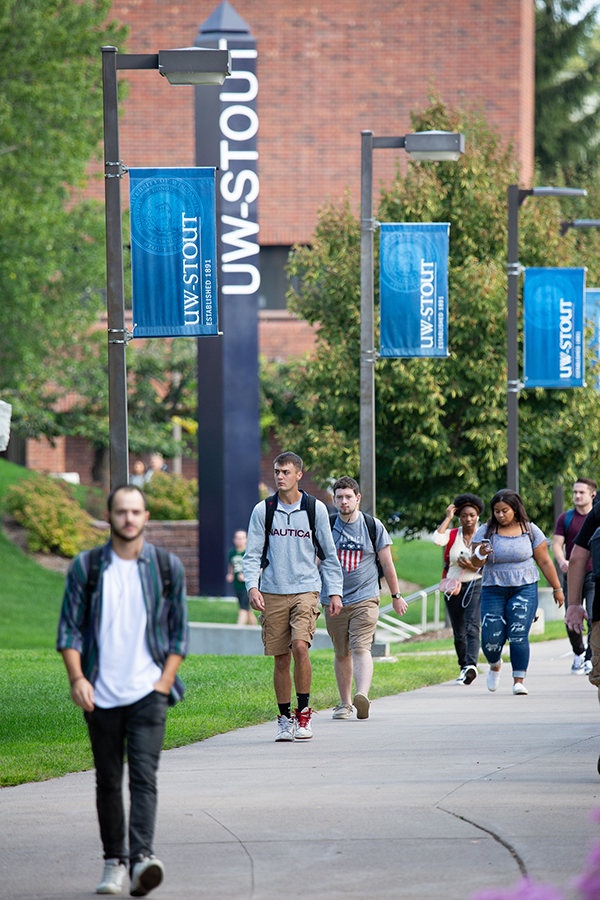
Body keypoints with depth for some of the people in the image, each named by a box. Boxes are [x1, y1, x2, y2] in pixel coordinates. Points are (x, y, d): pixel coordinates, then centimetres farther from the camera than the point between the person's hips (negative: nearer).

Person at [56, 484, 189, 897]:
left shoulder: (167, 567, 5)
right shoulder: (87, 567, 4)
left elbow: (179, 631, 9)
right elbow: (70, 629, 5)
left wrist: (165, 682, -3)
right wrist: (77, 678, -10)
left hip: (148, 692, -1)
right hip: (101, 695, 1)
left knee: (144, 776, -16)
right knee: (108, 782, 7)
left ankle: (142, 857, -27)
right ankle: (114, 862, 17)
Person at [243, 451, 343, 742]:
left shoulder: (315, 509, 4)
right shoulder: (263, 510, 5)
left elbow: (328, 554, 11)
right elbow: (252, 554, 6)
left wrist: (334, 591, 6)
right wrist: (252, 587, -10)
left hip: (306, 590, -1)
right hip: (272, 593, 1)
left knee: (300, 646, -20)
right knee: (281, 658, 2)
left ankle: (303, 711, -5)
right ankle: (285, 718, 16)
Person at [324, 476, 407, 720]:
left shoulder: (373, 526, 2)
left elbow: (387, 564, 10)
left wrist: (396, 596, 14)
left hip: (365, 599, -2)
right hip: (334, 600, 2)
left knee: (361, 648, -18)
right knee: (342, 653, 9)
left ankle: (362, 696, -35)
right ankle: (345, 703, 22)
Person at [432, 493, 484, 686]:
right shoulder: (452, 535, 4)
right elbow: (437, 539, -20)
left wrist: (473, 567, -15)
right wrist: (448, 518, -10)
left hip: (476, 587, -3)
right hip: (453, 589, 3)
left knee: (472, 627, -22)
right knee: (458, 633, 10)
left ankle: (471, 666, -35)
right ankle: (464, 669, 26)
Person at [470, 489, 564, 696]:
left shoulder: (530, 530, 2)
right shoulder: (485, 531, 1)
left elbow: (545, 562, 7)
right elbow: (475, 562, -4)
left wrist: (557, 589, 9)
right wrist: (480, 554, -27)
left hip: (524, 590, -1)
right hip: (493, 591, 1)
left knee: (518, 636, -13)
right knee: (490, 639, -4)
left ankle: (519, 681, -6)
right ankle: (495, 665, 29)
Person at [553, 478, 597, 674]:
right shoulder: (565, 518, 7)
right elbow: (557, 544, 0)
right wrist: (561, 561, -20)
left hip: (594, 575, -2)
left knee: (594, 617, -15)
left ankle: (590, 659, -7)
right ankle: (578, 652, 26)